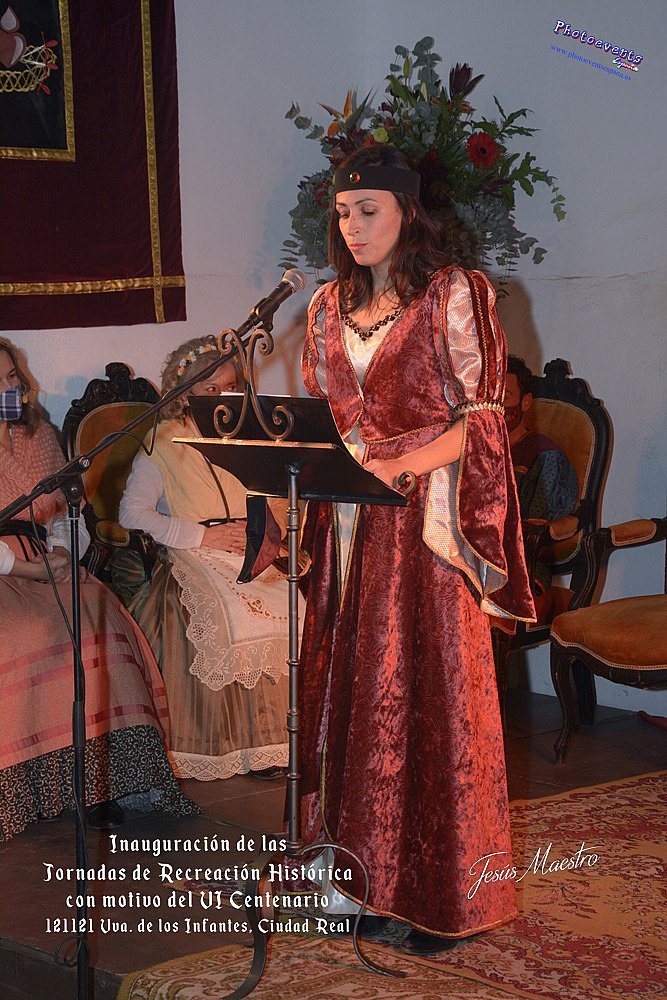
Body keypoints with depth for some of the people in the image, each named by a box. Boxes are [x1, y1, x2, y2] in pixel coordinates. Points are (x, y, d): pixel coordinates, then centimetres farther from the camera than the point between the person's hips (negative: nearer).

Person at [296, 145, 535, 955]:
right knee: (350, 683, 5)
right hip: (349, 521, 5)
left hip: (426, 516, -5)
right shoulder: (330, 307, 13)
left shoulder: (451, 296, -4)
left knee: (429, 691, -3)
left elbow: (481, 416, -9)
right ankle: (361, 863, 16)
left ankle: (442, 892, 7)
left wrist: (399, 464, -24)